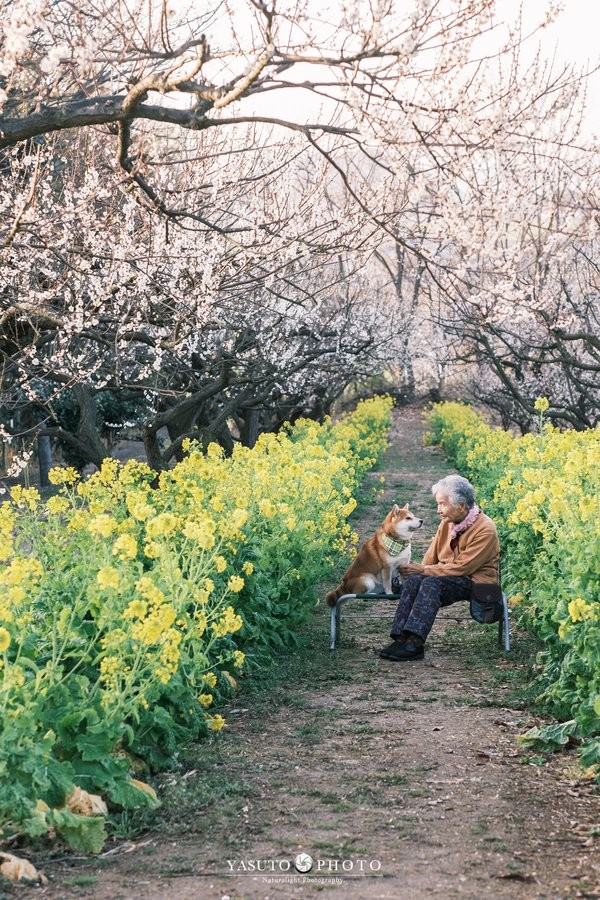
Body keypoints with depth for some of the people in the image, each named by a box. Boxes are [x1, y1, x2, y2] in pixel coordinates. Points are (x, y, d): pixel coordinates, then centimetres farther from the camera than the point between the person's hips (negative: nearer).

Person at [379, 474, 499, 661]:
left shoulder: (486, 530, -17)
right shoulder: (447, 522, 5)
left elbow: (462, 567, -20)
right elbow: (432, 556, 9)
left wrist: (424, 570, -18)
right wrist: (420, 570, -13)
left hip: (476, 581, -6)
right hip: (446, 576, 6)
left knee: (432, 582, -33)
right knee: (413, 580, -24)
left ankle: (414, 642, -39)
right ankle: (401, 637, -32)